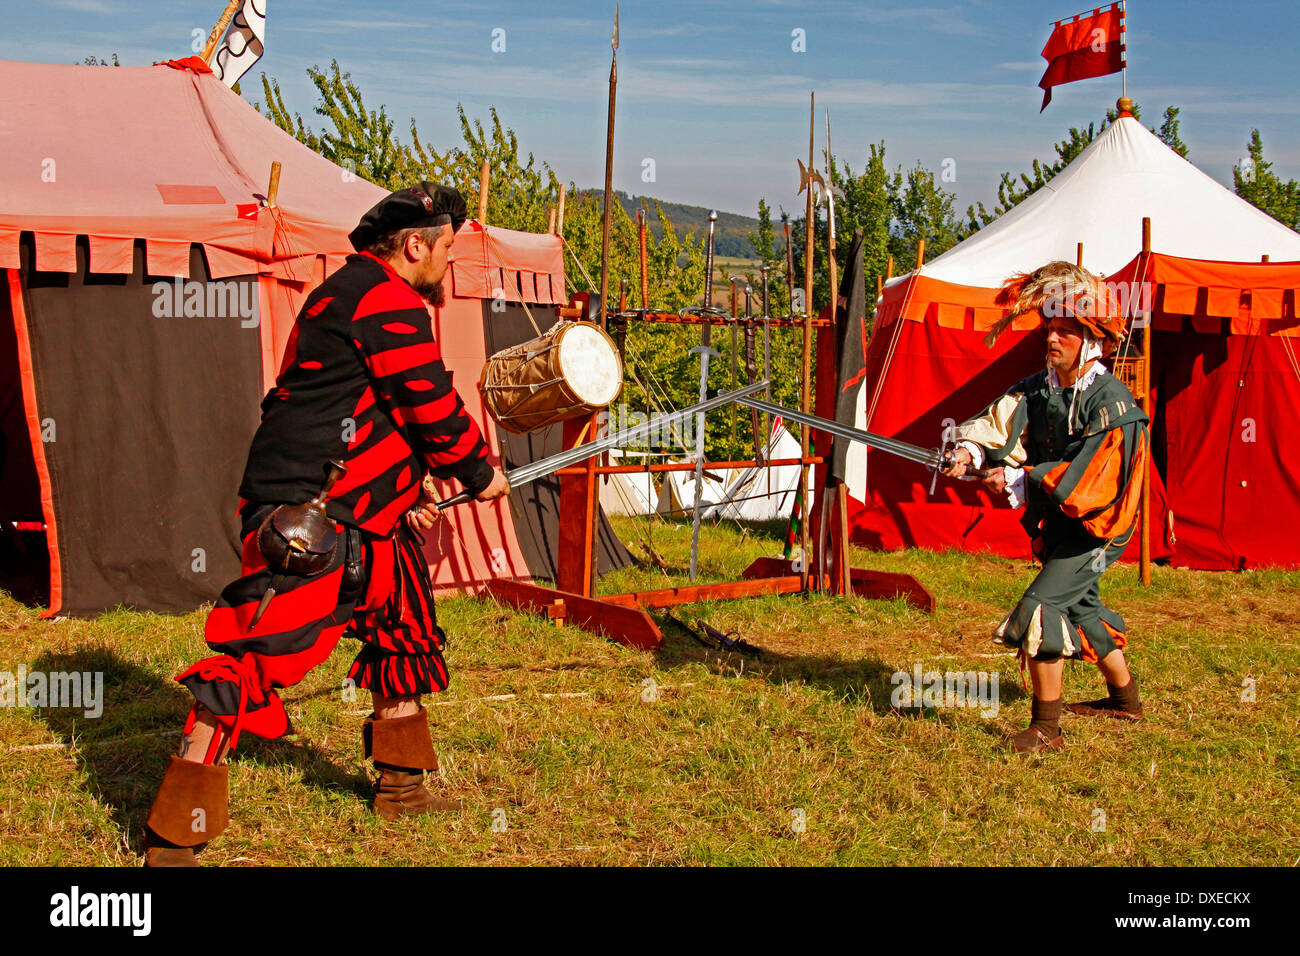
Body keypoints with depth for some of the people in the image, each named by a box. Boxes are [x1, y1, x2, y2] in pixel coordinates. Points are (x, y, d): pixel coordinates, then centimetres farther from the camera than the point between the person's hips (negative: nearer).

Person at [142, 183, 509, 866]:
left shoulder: (350, 295, 20)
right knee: (258, 656, -11)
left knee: (403, 630, 21)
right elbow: (433, 408, -13)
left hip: (360, 513, 12)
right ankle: (172, 837, -6)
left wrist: (403, 492, 17)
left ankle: (401, 785, 36)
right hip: (304, 516, -12)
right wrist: (480, 475, 3)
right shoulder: (391, 303, -14)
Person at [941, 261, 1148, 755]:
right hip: (1059, 523, 9)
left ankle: (1046, 727, -8)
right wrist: (971, 448, -35)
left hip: (1096, 527, -8)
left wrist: (1019, 481, -28)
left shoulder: (1111, 403, -22)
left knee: (1041, 608, -18)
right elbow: (1002, 419, -14)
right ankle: (1125, 698, 45)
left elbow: (1089, 477, -27)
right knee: (1080, 607, 23)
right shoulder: (1041, 387, -1)